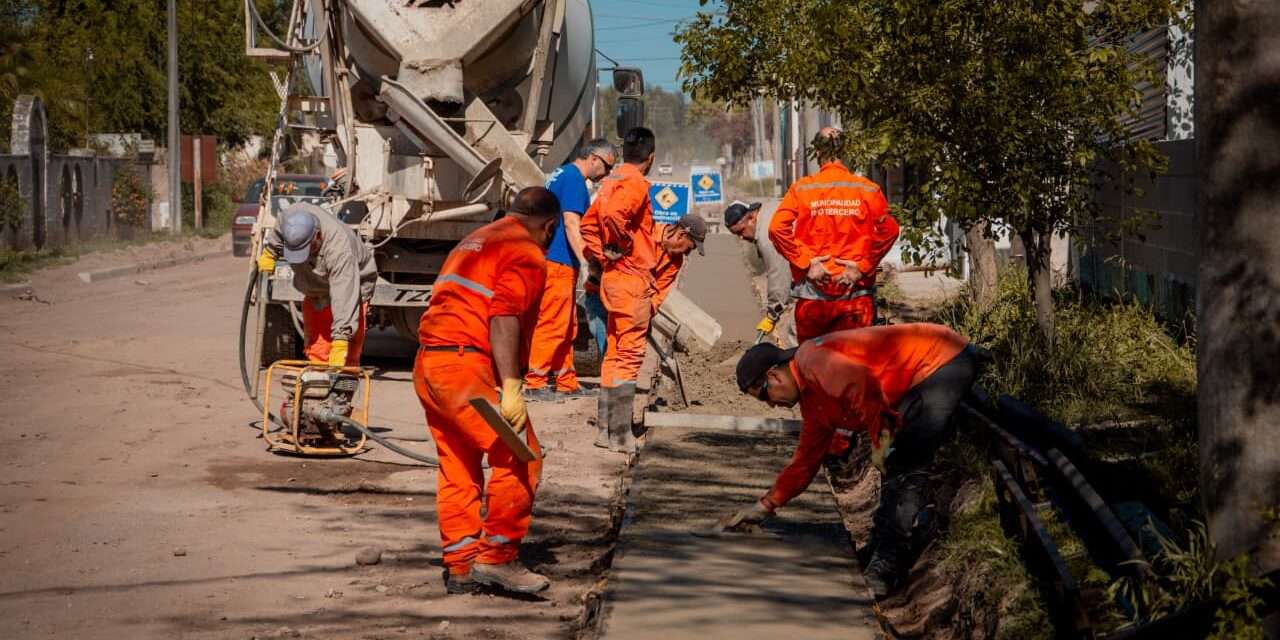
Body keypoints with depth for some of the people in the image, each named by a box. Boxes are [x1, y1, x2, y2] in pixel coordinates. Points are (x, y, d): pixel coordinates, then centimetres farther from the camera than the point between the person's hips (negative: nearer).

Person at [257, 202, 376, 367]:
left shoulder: (339, 249, -41)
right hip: (314, 291, 6)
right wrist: (268, 254, 18)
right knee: (315, 351, 5)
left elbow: (344, 296, -46)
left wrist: (340, 341, -51)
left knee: (348, 356, -14)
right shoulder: (290, 217, -24)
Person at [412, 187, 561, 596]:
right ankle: (496, 557, -6)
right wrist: (511, 388, -24)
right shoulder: (526, 254, -4)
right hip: (466, 366, -10)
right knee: (519, 458, -7)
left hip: (428, 364, 10)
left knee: (458, 468, 14)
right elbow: (504, 318, -18)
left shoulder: (473, 242, 26)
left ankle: (460, 567, 16)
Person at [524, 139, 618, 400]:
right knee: (552, 325, -9)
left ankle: (567, 383, 18)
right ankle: (534, 383, -9)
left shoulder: (561, 174, 20)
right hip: (557, 262, -10)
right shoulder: (573, 178, -11)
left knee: (567, 326, 14)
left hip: (556, 262, 10)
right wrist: (586, 262, -21)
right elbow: (571, 224, -19)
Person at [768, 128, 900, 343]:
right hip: (855, 294, 0)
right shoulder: (867, 189, 1)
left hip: (813, 292, 0)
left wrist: (805, 262, -6)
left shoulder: (801, 188, 1)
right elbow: (889, 229, -8)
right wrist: (863, 266, -4)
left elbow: (778, 228, -11)